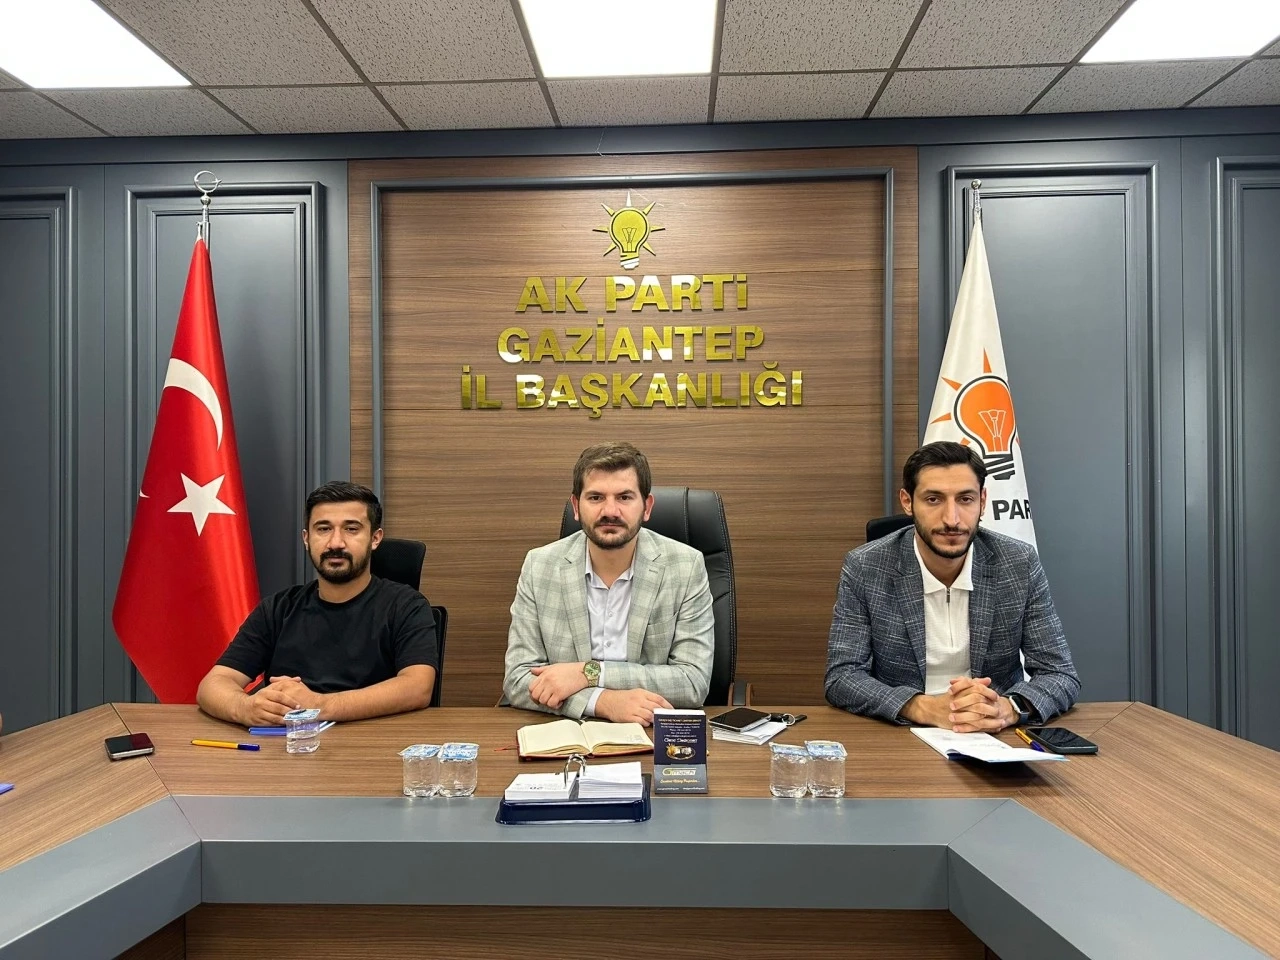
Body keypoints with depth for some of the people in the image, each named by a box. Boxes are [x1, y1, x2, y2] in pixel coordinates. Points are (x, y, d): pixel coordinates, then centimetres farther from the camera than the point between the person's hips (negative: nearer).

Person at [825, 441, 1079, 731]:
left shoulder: (1020, 564, -6)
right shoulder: (864, 568, -11)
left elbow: (1061, 675, -4)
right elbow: (841, 677, -12)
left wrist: (1007, 709, -25)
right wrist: (925, 708, -28)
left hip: (996, 738, 2)